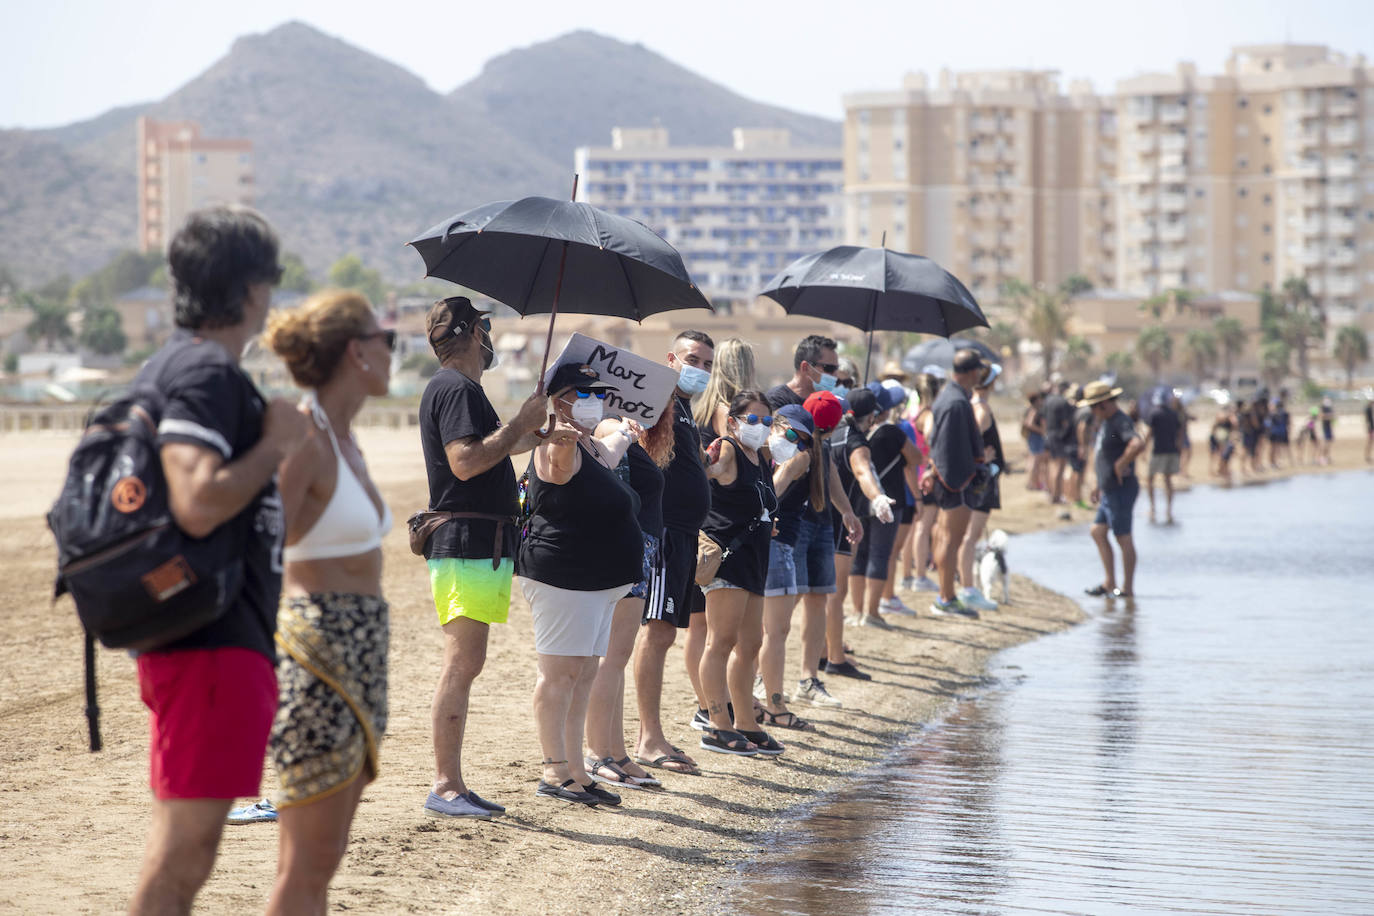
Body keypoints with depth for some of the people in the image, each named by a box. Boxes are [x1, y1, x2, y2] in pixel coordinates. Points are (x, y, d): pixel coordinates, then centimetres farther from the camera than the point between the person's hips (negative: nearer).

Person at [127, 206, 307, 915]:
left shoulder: (167, 366, 17)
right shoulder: (207, 373, -15)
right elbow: (198, 504, -27)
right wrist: (277, 443, -14)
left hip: (179, 638, 11)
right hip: (213, 644, -11)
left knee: (180, 844, 16)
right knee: (186, 847, -9)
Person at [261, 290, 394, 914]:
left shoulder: (344, 441, 14)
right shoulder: (302, 441, -13)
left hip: (357, 652, 9)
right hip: (317, 653, -9)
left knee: (319, 859, 11)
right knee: (308, 862, -7)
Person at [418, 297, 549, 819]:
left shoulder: (460, 388, 22)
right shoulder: (456, 389, -11)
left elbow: (491, 451, 36)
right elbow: (466, 461, -23)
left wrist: (537, 427, 37)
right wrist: (521, 423, -15)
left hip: (480, 546, 11)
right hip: (466, 545, -11)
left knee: (466, 666, 9)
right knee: (461, 664, -11)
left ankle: (451, 785, 11)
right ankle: (444, 788, -11)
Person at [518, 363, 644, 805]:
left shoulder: (592, 447, 18)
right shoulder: (559, 446, -13)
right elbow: (560, 471, -35)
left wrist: (625, 433, 57)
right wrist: (562, 445, -54)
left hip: (598, 582, 10)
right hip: (562, 577, -10)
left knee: (583, 674, 11)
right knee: (560, 670, -9)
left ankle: (576, 772, 14)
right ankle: (555, 771, -8)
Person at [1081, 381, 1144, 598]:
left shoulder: (1121, 421, -17)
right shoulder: (1105, 423, 15)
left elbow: (1138, 444, -36)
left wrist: (1121, 464, -26)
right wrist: (1100, 484, 24)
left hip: (1121, 491, -10)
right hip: (1108, 491, 10)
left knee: (1123, 538, -3)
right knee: (1098, 532, 10)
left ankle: (1127, 588, 3)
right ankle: (1109, 582, 14)